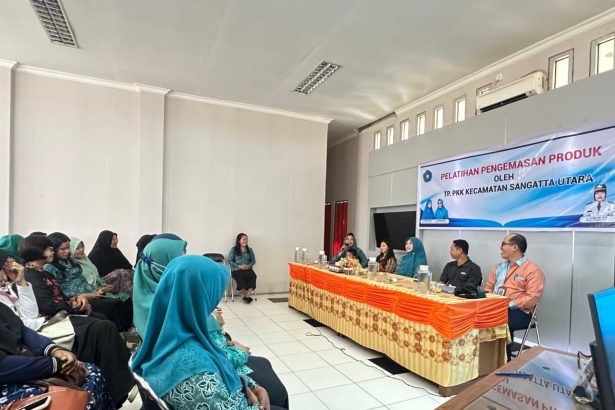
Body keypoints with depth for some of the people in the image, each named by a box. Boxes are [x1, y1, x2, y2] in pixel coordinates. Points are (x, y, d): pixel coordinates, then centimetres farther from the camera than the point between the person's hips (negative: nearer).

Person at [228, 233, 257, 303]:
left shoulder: (250, 250, 15)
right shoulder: (233, 249, 4)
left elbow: (253, 260, 14)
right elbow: (230, 260, 0)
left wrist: (249, 265, -8)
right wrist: (239, 266, -13)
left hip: (248, 269, 3)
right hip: (236, 269, -3)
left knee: (253, 276, -31)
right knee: (241, 278, -36)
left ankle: (248, 296, -29)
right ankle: (245, 295, -21)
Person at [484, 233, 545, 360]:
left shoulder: (532, 270, -4)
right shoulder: (499, 267, 18)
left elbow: (533, 298, -12)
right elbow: (489, 287, 19)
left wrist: (510, 304, -20)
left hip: (519, 311, -5)